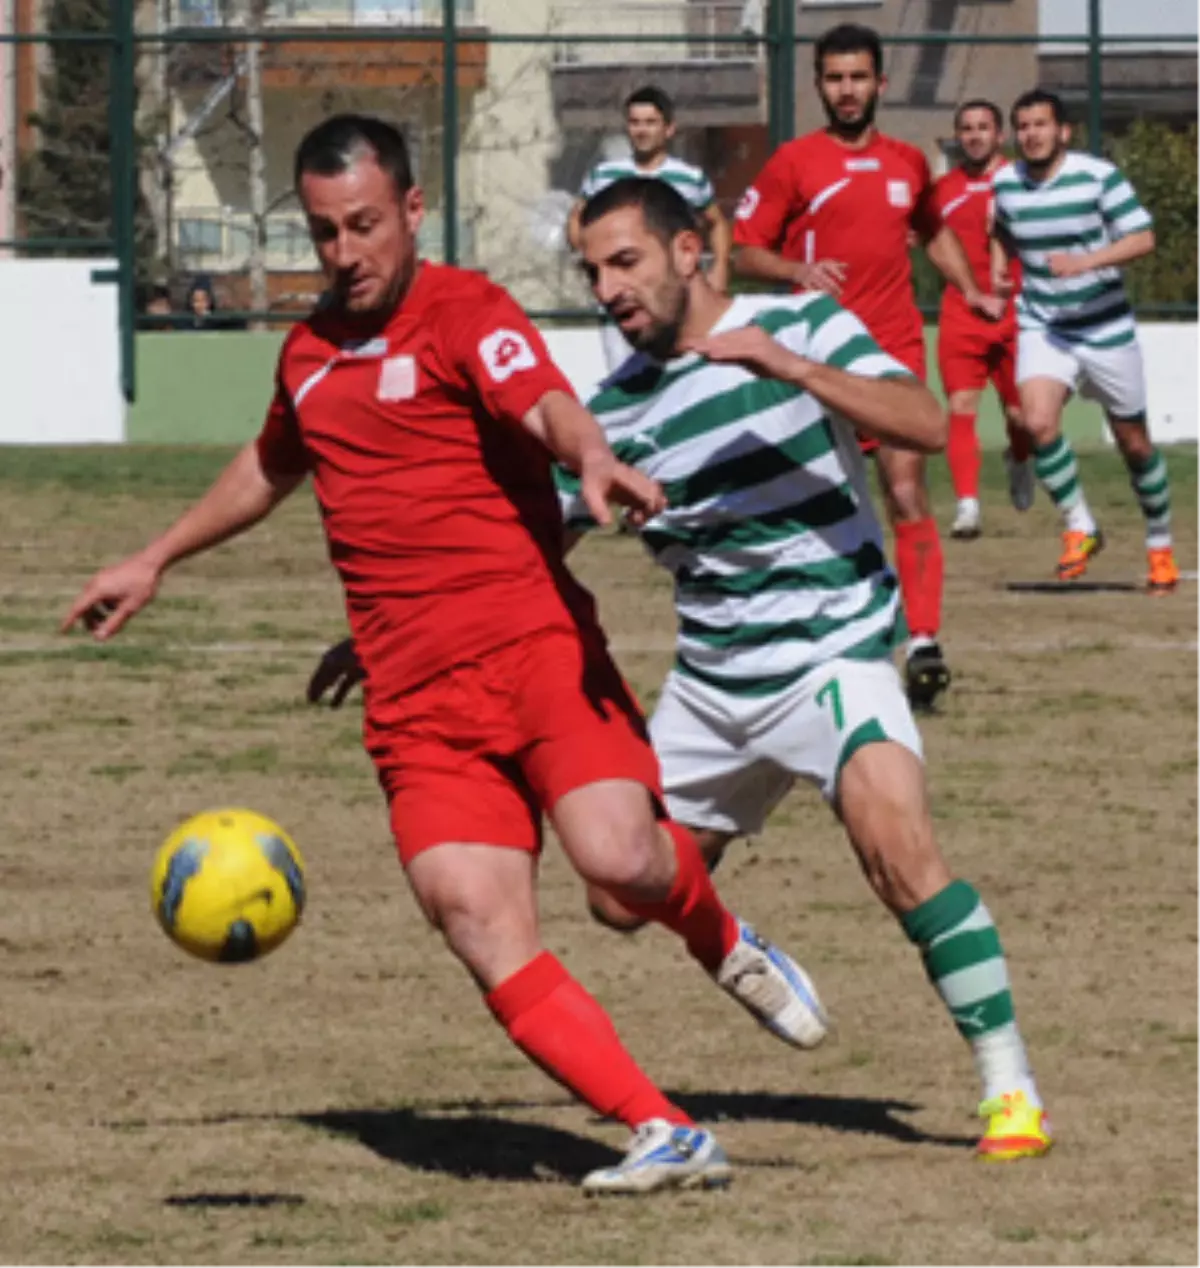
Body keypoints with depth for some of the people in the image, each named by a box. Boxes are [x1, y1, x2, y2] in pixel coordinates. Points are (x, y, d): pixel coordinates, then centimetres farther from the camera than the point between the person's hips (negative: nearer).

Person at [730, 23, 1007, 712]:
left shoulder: (909, 163, 13)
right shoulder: (794, 163, 1)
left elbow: (934, 230, 31)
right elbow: (743, 251, 1)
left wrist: (971, 290, 18)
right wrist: (797, 270, -17)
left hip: (896, 346, 1)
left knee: (908, 491, -13)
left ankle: (924, 641, -21)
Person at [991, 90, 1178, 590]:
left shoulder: (1097, 176, -13)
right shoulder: (1006, 183, 0)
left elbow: (1143, 238, -17)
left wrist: (1087, 262, -30)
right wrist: (998, 269, 4)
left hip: (1105, 325, -2)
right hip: (1041, 325, 2)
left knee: (1133, 441, 7)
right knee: (1038, 421, -23)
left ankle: (1160, 544, 27)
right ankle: (1079, 526, -6)